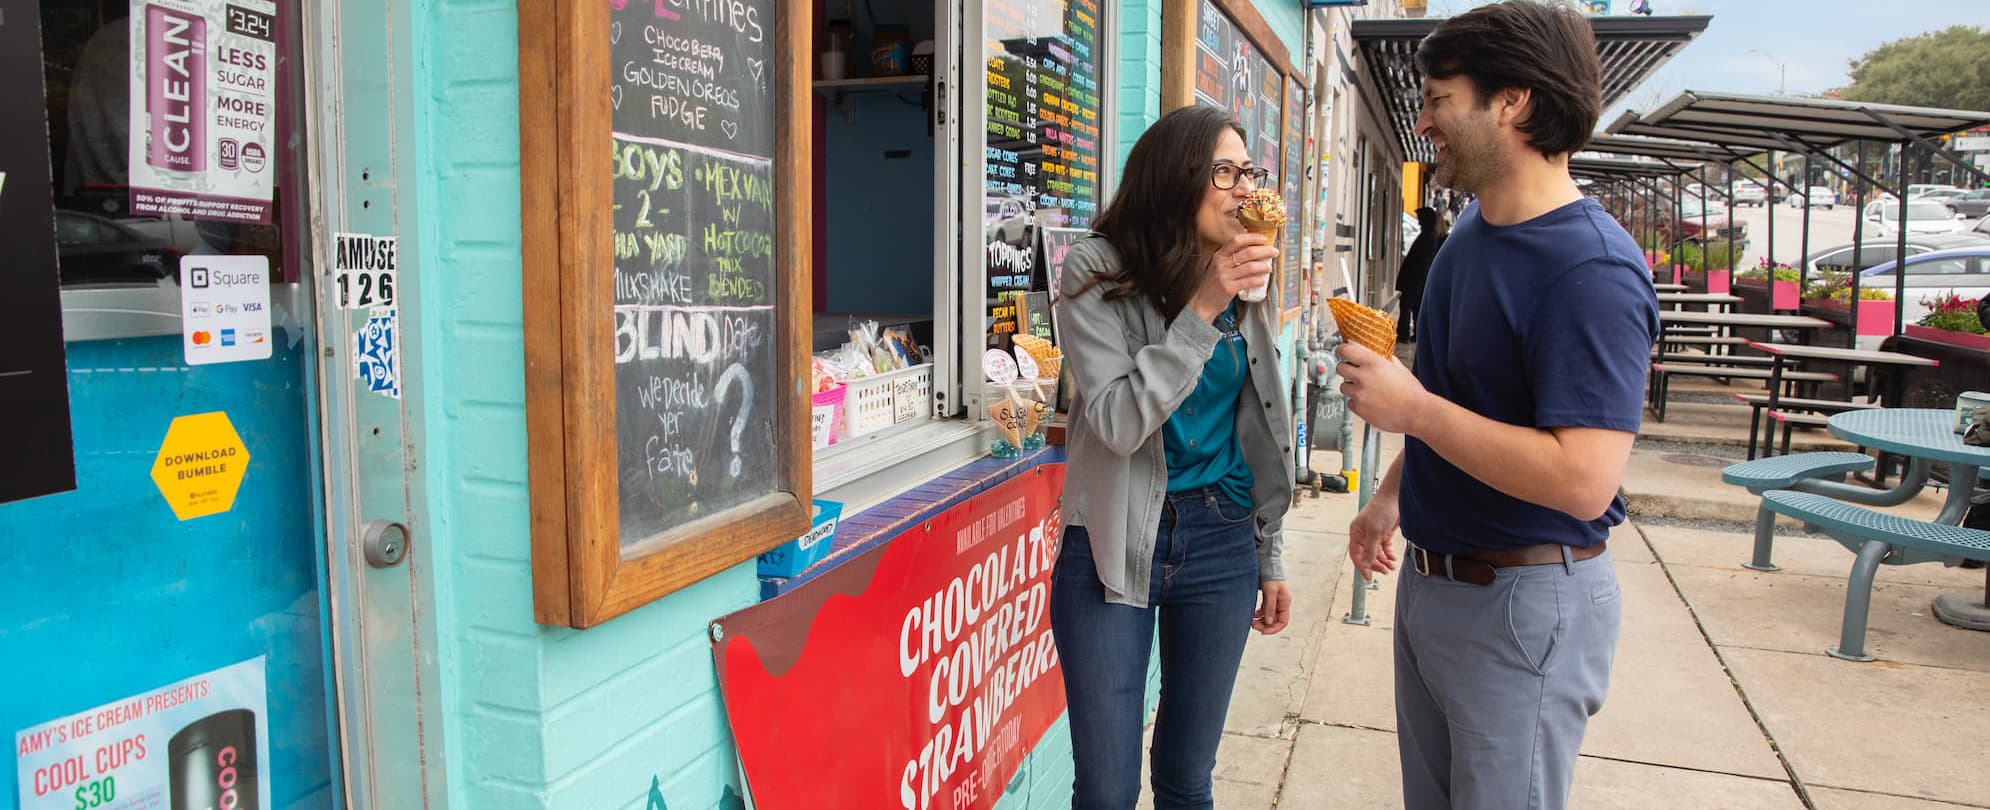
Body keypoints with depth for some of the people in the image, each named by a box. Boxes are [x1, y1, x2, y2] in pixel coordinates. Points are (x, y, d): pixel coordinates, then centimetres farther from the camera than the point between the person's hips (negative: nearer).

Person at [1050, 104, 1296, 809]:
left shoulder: (1244, 283, 6)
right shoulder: (1099, 273, -10)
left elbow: (1258, 433, 13)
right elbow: (1117, 422, -19)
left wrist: (1269, 559, 16)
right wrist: (1201, 311, -24)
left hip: (1222, 541, 4)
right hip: (1116, 545, -4)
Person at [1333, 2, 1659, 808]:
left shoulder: (1591, 271, -24)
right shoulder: (1472, 227, 5)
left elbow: (1583, 479, -32)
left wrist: (1413, 409, -26)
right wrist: (1391, 494, 17)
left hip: (1524, 603, -9)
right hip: (1430, 578, 9)